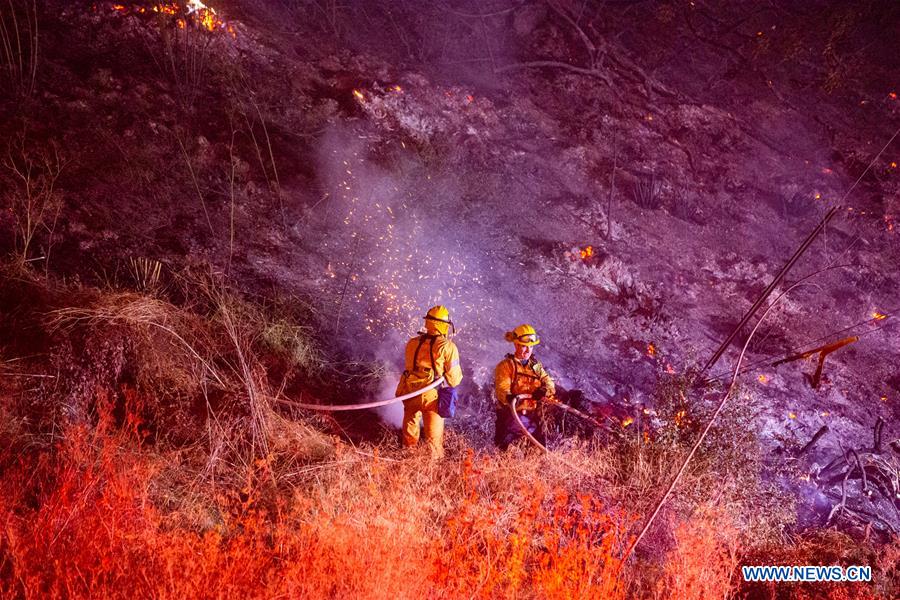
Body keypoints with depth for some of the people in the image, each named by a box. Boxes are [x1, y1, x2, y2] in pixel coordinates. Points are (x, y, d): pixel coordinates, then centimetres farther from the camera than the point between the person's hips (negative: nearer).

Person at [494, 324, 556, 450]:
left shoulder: (536, 365, 15)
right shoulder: (506, 365, -3)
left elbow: (548, 382, 4)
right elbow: (501, 388, -15)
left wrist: (544, 390, -21)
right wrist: (509, 397, -39)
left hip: (533, 415, 5)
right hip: (511, 415, -5)